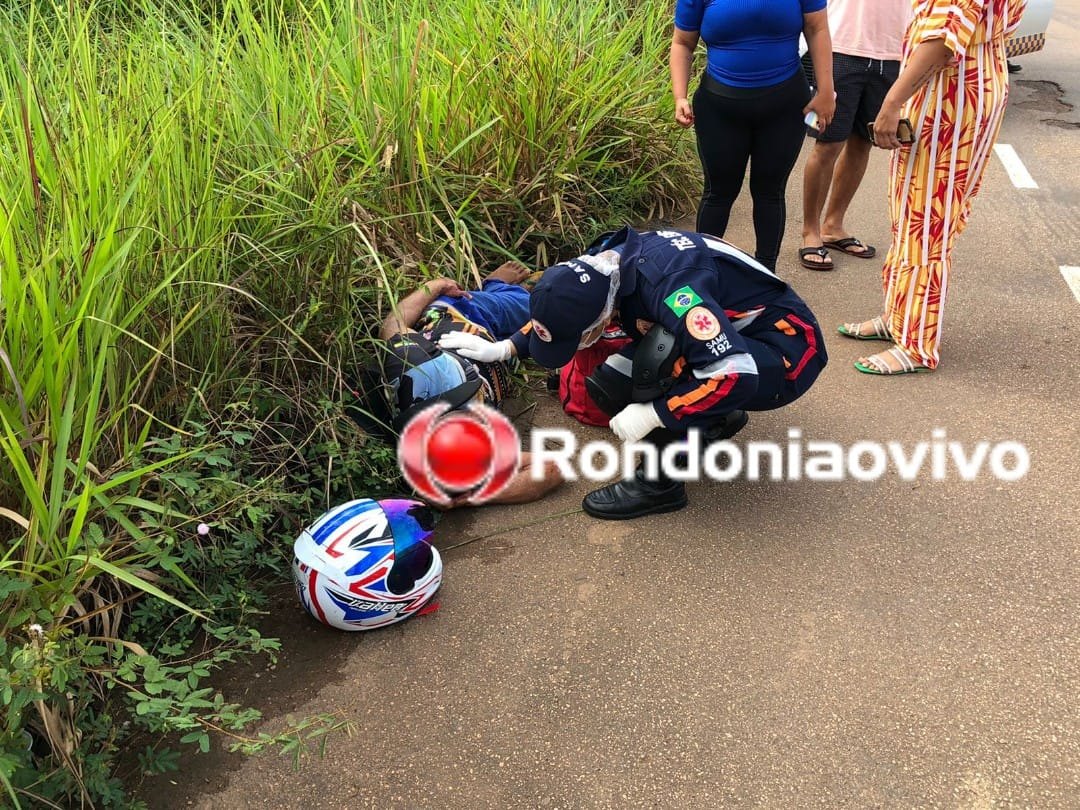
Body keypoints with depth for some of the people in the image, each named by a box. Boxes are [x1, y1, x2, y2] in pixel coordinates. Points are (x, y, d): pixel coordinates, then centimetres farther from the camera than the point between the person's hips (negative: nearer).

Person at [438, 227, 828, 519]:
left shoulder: (672, 287, -36)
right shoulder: (608, 261, -11)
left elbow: (736, 376, -39)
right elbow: (560, 311, 10)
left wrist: (653, 414, -32)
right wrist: (503, 349, 3)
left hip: (786, 355, -8)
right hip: (727, 337, 8)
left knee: (659, 352, -34)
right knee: (610, 388, -5)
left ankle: (661, 481, -15)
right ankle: (714, 421, 15)